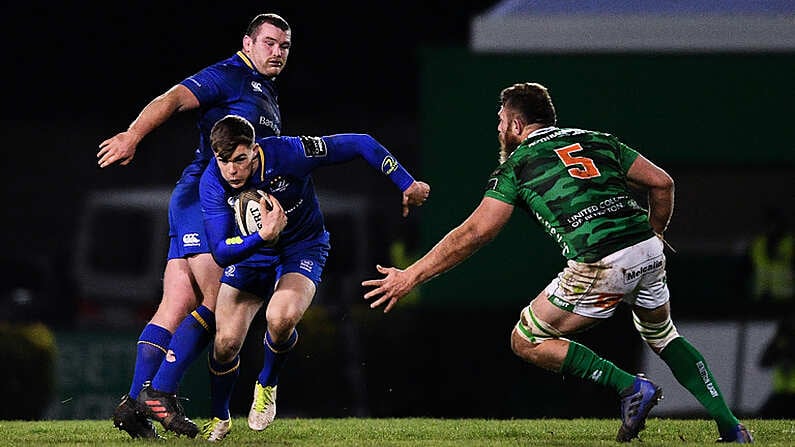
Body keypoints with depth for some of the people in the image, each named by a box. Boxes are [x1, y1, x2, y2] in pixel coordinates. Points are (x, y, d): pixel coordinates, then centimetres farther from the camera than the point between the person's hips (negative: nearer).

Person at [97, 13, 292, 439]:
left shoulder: (268, 97, 25)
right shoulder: (227, 77, -5)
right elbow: (173, 99, -20)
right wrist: (133, 134, -37)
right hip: (202, 197, -9)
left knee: (177, 306, -1)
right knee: (217, 303, -15)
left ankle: (134, 403, -7)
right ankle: (159, 394, -16)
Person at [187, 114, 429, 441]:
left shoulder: (288, 153, -31)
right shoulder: (212, 183, -24)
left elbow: (361, 145, -20)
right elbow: (221, 253, -29)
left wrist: (407, 185, -18)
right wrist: (263, 236, -47)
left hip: (302, 249, -2)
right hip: (248, 252, 2)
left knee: (281, 318, -31)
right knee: (226, 340, -12)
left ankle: (267, 386, 2)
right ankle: (219, 419, 18)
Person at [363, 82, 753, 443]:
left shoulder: (516, 165, 7)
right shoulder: (596, 141, 20)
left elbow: (475, 232, -1)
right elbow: (661, 183, 15)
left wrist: (411, 276, 3)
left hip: (602, 267, -6)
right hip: (649, 251, 6)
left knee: (527, 341, 11)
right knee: (662, 333, 32)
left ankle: (630, 387, 2)